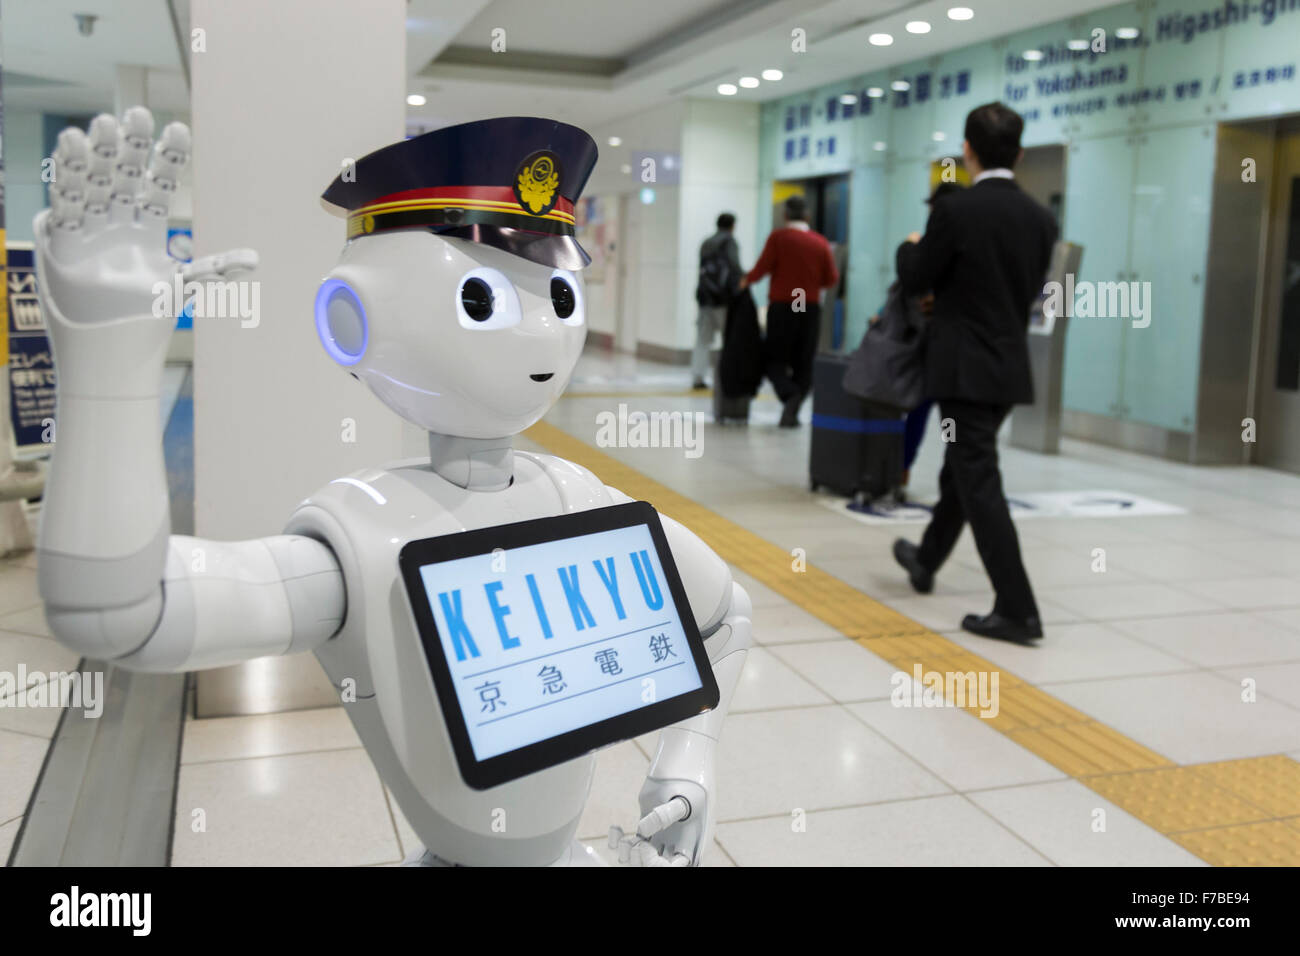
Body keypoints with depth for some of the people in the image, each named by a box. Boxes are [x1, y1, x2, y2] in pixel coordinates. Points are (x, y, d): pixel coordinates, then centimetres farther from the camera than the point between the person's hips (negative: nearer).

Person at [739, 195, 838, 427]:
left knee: (774, 359, 6)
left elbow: (763, 267, -11)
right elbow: (830, 278, 5)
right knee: (803, 363, 10)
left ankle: (789, 393, -21)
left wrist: (746, 281, 7)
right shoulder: (821, 243, 2)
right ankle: (792, 412, 5)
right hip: (810, 308, 3)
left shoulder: (778, 237, -6)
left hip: (781, 306, -2)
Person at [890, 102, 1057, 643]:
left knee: (979, 482, -5)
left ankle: (1017, 609, -6)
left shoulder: (954, 210, -14)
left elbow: (915, 281, -3)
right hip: (1010, 365, 7)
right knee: (962, 468, 22)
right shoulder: (1040, 219, 4)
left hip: (965, 366, -7)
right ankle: (926, 560, 42)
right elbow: (1031, 292, 13)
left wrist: (911, 248, 18)